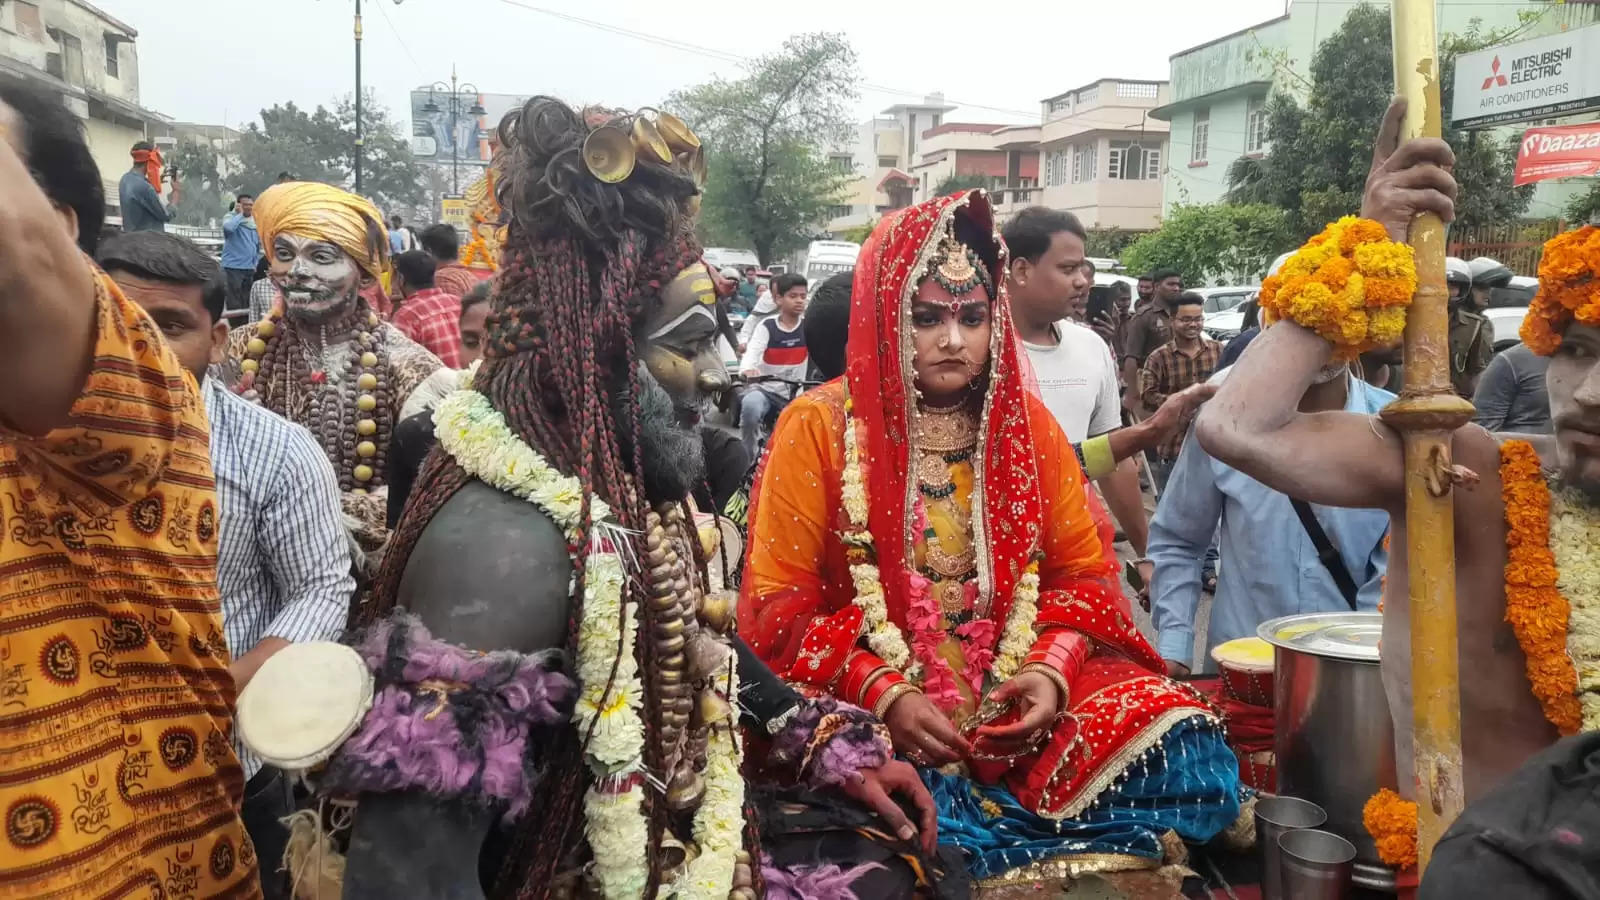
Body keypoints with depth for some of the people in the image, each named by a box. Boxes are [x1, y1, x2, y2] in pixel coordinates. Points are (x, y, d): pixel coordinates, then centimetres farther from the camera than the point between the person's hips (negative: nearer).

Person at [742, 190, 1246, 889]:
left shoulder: (1024, 421, 7)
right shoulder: (818, 427, -4)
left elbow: (1084, 570, 8)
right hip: (869, 706, -4)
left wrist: (1052, 669, -11)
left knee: (1189, 757, -17)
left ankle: (994, 862, 1)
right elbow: (776, 605, -6)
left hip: (1018, 699, 4)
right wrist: (881, 692, -19)